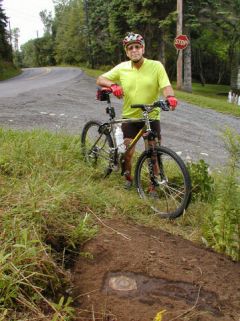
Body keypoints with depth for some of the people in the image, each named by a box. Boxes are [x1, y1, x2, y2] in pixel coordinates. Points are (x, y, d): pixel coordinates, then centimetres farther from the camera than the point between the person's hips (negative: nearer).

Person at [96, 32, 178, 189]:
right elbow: (100, 79, 3)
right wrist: (112, 85, -17)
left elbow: (166, 86, -15)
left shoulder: (156, 66, -8)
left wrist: (170, 97, -38)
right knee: (128, 152, 2)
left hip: (151, 117, -1)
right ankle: (128, 178, 30)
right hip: (130, 117, 1)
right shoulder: (122, 68, -2)